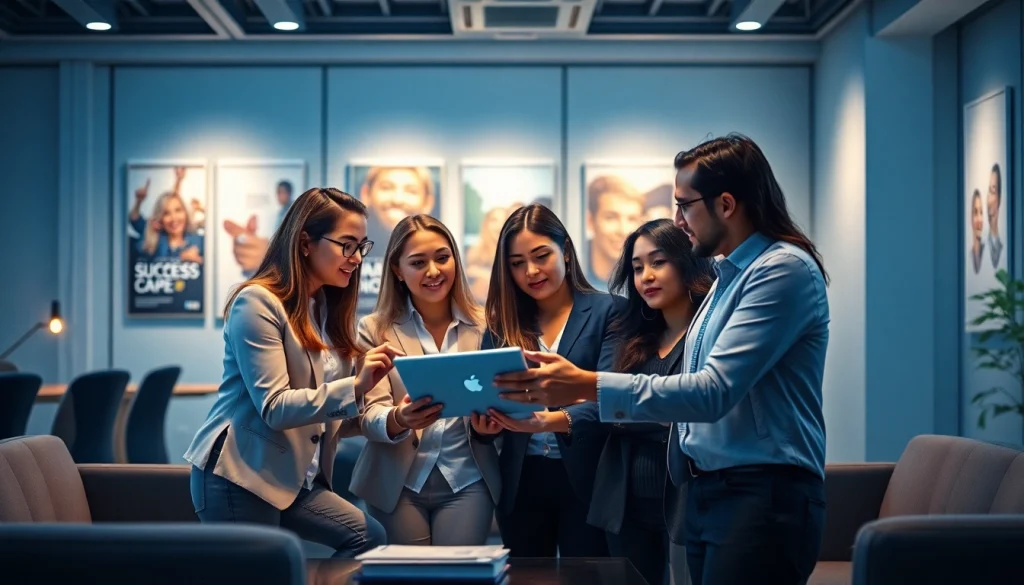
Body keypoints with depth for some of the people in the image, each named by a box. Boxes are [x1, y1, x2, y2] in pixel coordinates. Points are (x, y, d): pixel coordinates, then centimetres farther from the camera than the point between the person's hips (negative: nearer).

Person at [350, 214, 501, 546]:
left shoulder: (485, 326, 4)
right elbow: (370, 416, -8)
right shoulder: (375, 329, -1)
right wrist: (399, 419, -31)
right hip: (398, 485, -1)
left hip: (467, 482, 1)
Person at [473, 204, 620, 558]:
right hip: (520, 482, 4)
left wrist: (548, 421, -29)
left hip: (584, 479, -3)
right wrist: (482, 419, -18)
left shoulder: (607, 312, -3)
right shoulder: (502, 323, 9)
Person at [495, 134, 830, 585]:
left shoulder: (783, 269, -12)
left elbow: (714, 392, -21)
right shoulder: (730, 275, 17)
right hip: (706, 492, 9)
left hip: (763, 496, -9)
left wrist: (588, 385, -22)